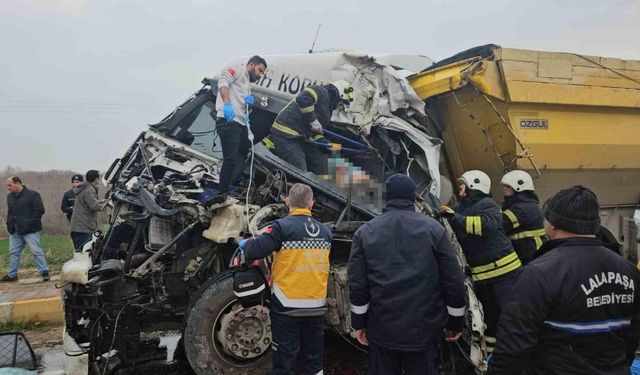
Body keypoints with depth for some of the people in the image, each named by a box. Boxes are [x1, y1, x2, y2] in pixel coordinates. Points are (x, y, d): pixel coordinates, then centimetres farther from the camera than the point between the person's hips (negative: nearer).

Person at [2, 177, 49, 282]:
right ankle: (12, 275, 21)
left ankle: (44, 272, 1)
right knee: (13, 252, 12)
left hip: (30, 230, -7)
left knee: (36, 251, -5)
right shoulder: (9, 196, 13)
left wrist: (30, 223, -17)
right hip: (15, 231, 7)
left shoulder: (32, 194, -9)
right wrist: (9, 223, 8)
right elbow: (10, 212, 23)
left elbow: (40, 210, -12)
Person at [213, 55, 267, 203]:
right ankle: (221, 195, -15)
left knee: (242, 159, 16)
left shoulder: (248, 85, 31)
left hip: (241, 124, 10)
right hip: (228, 122, -10)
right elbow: (223, 81, -16)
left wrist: (250, 101, 8)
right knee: (231, 160, -17)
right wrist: (227, 104, -30)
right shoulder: (236, 69, 4)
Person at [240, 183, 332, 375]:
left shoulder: (282, 226, -13)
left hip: (287, 305, -5)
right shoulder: (325, 231, 5)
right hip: (316, 306, 5)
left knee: (286, 358, 6)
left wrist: (245, 244, 3)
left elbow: (255, 251, -17)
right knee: (313, 357, 17)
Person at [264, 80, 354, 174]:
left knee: (320, 159, 14)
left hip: (300, 138, 10)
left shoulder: (326, 107, 23)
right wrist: (313, 121, -22)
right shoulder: (321, 91, -6)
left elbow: (315, 131, 20)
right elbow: (303, 99, -28)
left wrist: (327, 144, 4)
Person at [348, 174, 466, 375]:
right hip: (423, 328, 0)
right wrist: (455, 322, 8)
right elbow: (453, 280, -2)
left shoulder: (365, 232, 0)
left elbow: (357, 283, -1)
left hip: (381, 329, 1)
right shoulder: (434, 229, -2)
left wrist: (359, 323, 9)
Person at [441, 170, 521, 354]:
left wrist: (455, 218, -32)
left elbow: (487, 224, -32)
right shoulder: (459, 208, 11)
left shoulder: (487, 204, -11)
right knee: (489, 315, 20)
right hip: (480, 275, 8)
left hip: (502, 271, -8)